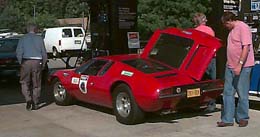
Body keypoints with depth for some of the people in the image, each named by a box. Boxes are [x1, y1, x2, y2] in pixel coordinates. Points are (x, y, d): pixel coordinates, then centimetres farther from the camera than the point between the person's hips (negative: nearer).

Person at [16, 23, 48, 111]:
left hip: (26, 62, -1)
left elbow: (18, 52, -5)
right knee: (36, 84, 8)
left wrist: (21, 62, 6)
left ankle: (28, 100, -9)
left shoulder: (23, 39, 2)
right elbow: (44, 52, 4)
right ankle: (35, 104, 10)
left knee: (25, 83, 10)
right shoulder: (39, 39, 4)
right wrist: (43, 64, 13)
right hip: (37, 62, 1)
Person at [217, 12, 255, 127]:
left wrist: (240, 64, -25)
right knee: (228, 93, 7)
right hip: (230, 66, 9)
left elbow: (246, 47, -20)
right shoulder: (232, 30, 17)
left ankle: (242, 118, 16)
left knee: (242, 94, 2)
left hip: (242, 67, -9)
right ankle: (227, 119, 11)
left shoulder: (243, 28, -12)